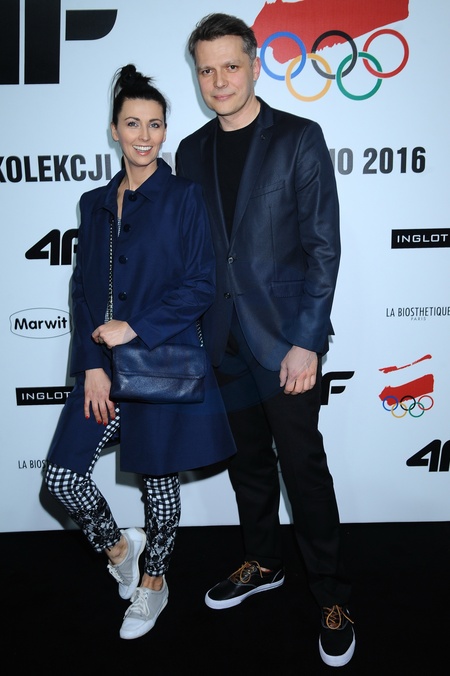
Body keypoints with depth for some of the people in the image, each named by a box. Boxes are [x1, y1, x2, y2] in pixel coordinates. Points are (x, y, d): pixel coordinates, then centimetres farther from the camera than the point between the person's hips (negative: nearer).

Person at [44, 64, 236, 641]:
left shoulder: (185, 198, -3)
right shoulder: (95, 203, 10)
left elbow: (200, 286, -9)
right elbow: (82, 288, 7)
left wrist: (135, 328, -15)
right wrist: (91, 365, -4)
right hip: (103, 364, 5)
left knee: (159, 478, 9)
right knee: (62, 475, 2)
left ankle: (153, 582, 34)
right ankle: (117, 547, 31)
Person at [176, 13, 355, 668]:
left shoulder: (299, 138, -4)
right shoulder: (191, 151, 10)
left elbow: (324, 246, -8)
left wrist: (306, 340, -15)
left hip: (285, 336, -4)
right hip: (224, 338, 5)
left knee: (302, 464, 0)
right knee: (248, 459, 16)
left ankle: (332, 597, 19)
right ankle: (262, 564, 37)